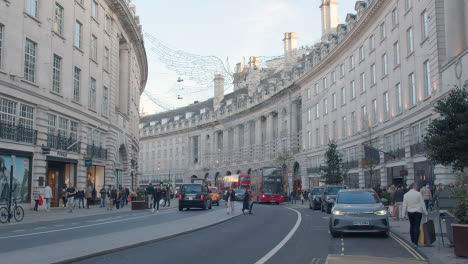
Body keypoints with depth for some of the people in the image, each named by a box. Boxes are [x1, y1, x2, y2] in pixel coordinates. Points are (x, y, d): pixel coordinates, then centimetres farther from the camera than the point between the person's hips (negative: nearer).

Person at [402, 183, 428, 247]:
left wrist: (403, 214, 8)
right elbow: (422, 204, -5)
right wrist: (425, 213, 2)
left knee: (412, 226, 16)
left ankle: (412, 240, 22)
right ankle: (415, 242, -5)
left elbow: (404, 206, 4)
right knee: (417, 227, -2)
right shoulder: (418, 194, -7)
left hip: (410, 212, 3)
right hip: (418, 212, -3)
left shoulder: (406, 195, 2)